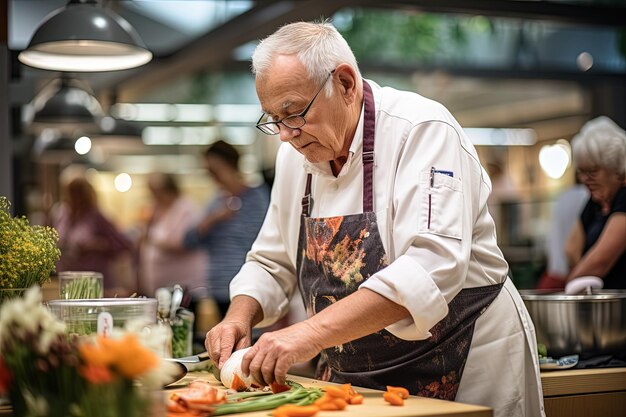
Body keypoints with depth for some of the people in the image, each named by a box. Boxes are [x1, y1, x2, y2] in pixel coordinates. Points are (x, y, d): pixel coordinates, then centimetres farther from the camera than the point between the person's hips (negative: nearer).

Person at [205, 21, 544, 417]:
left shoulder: (422, 130, -19)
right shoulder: (295, 155, 3)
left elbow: (433, 268, -32)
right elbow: (272, 264, 13)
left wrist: (313, 331, -38)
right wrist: (240, 316, -8)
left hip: (460, 373, -6)